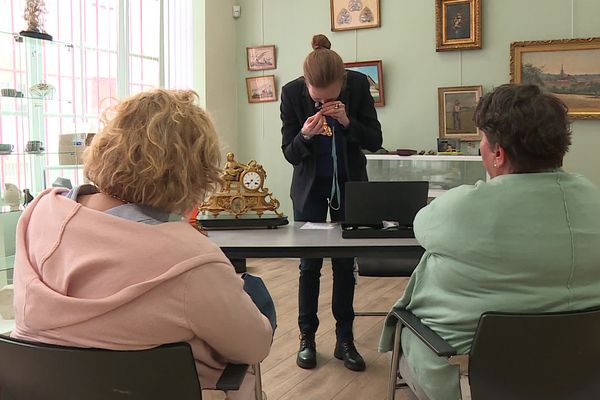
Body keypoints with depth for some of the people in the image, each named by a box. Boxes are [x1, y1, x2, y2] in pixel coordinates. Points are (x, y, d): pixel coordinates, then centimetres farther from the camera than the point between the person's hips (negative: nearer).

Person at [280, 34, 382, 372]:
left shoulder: (358, 85, -16)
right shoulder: (292, 93, -17)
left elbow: (375, 141, -11)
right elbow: (290, 154, -11)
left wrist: (347, 121, -28)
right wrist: (305, 135, -32)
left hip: (350, 183, 1)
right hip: (311, 185, 0)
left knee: (345, 262, 6)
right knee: (310, 263, 4)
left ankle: (345, 339, 17)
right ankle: (307, 337, 17)